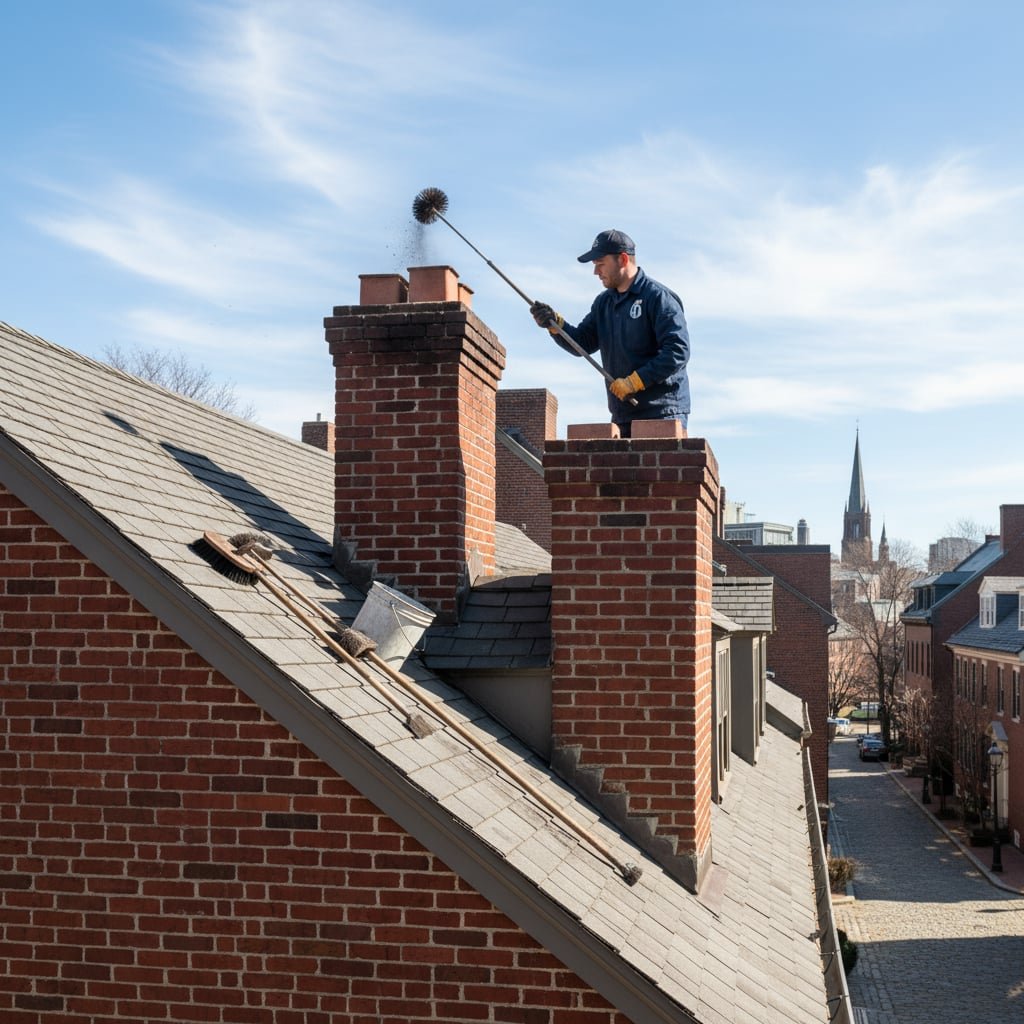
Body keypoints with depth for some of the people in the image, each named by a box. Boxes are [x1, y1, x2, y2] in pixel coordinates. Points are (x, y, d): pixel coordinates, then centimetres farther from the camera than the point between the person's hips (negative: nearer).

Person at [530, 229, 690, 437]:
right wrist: (555, 324, -6)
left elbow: (678, 351, -16)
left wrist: (634, 381, -19)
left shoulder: (658, 297, -8)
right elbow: (583, 344, 12)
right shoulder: (603, 302, 17)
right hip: (622, 417, 7)